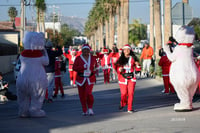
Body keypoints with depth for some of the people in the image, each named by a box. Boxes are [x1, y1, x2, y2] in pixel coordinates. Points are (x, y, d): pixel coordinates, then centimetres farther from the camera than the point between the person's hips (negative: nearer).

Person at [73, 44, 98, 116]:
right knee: (82, 95, 4)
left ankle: (90, 108, 2)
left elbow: (96, 66, 21)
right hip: (81, 79, 1)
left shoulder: (93, 58, 8)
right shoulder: (78, 58, 2)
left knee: (88, 93, -18)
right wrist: (82, 67, -17)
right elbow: (74, 67, -4)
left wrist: (94, 70, -1)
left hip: (90, 79, -1)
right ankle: (85, 110, 19)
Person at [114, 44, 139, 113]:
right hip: (123, 78, 0)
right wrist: (119, 69, -12)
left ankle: (130, 108, 4)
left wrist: (137, 65, -16)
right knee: (124, 93, -1)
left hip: (131, 78, 0)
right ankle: (123, 104, 29)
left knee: (131, 93, -4)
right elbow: (117, 67, 9)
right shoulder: (120, 59, 6)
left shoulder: (133, 58, 4)